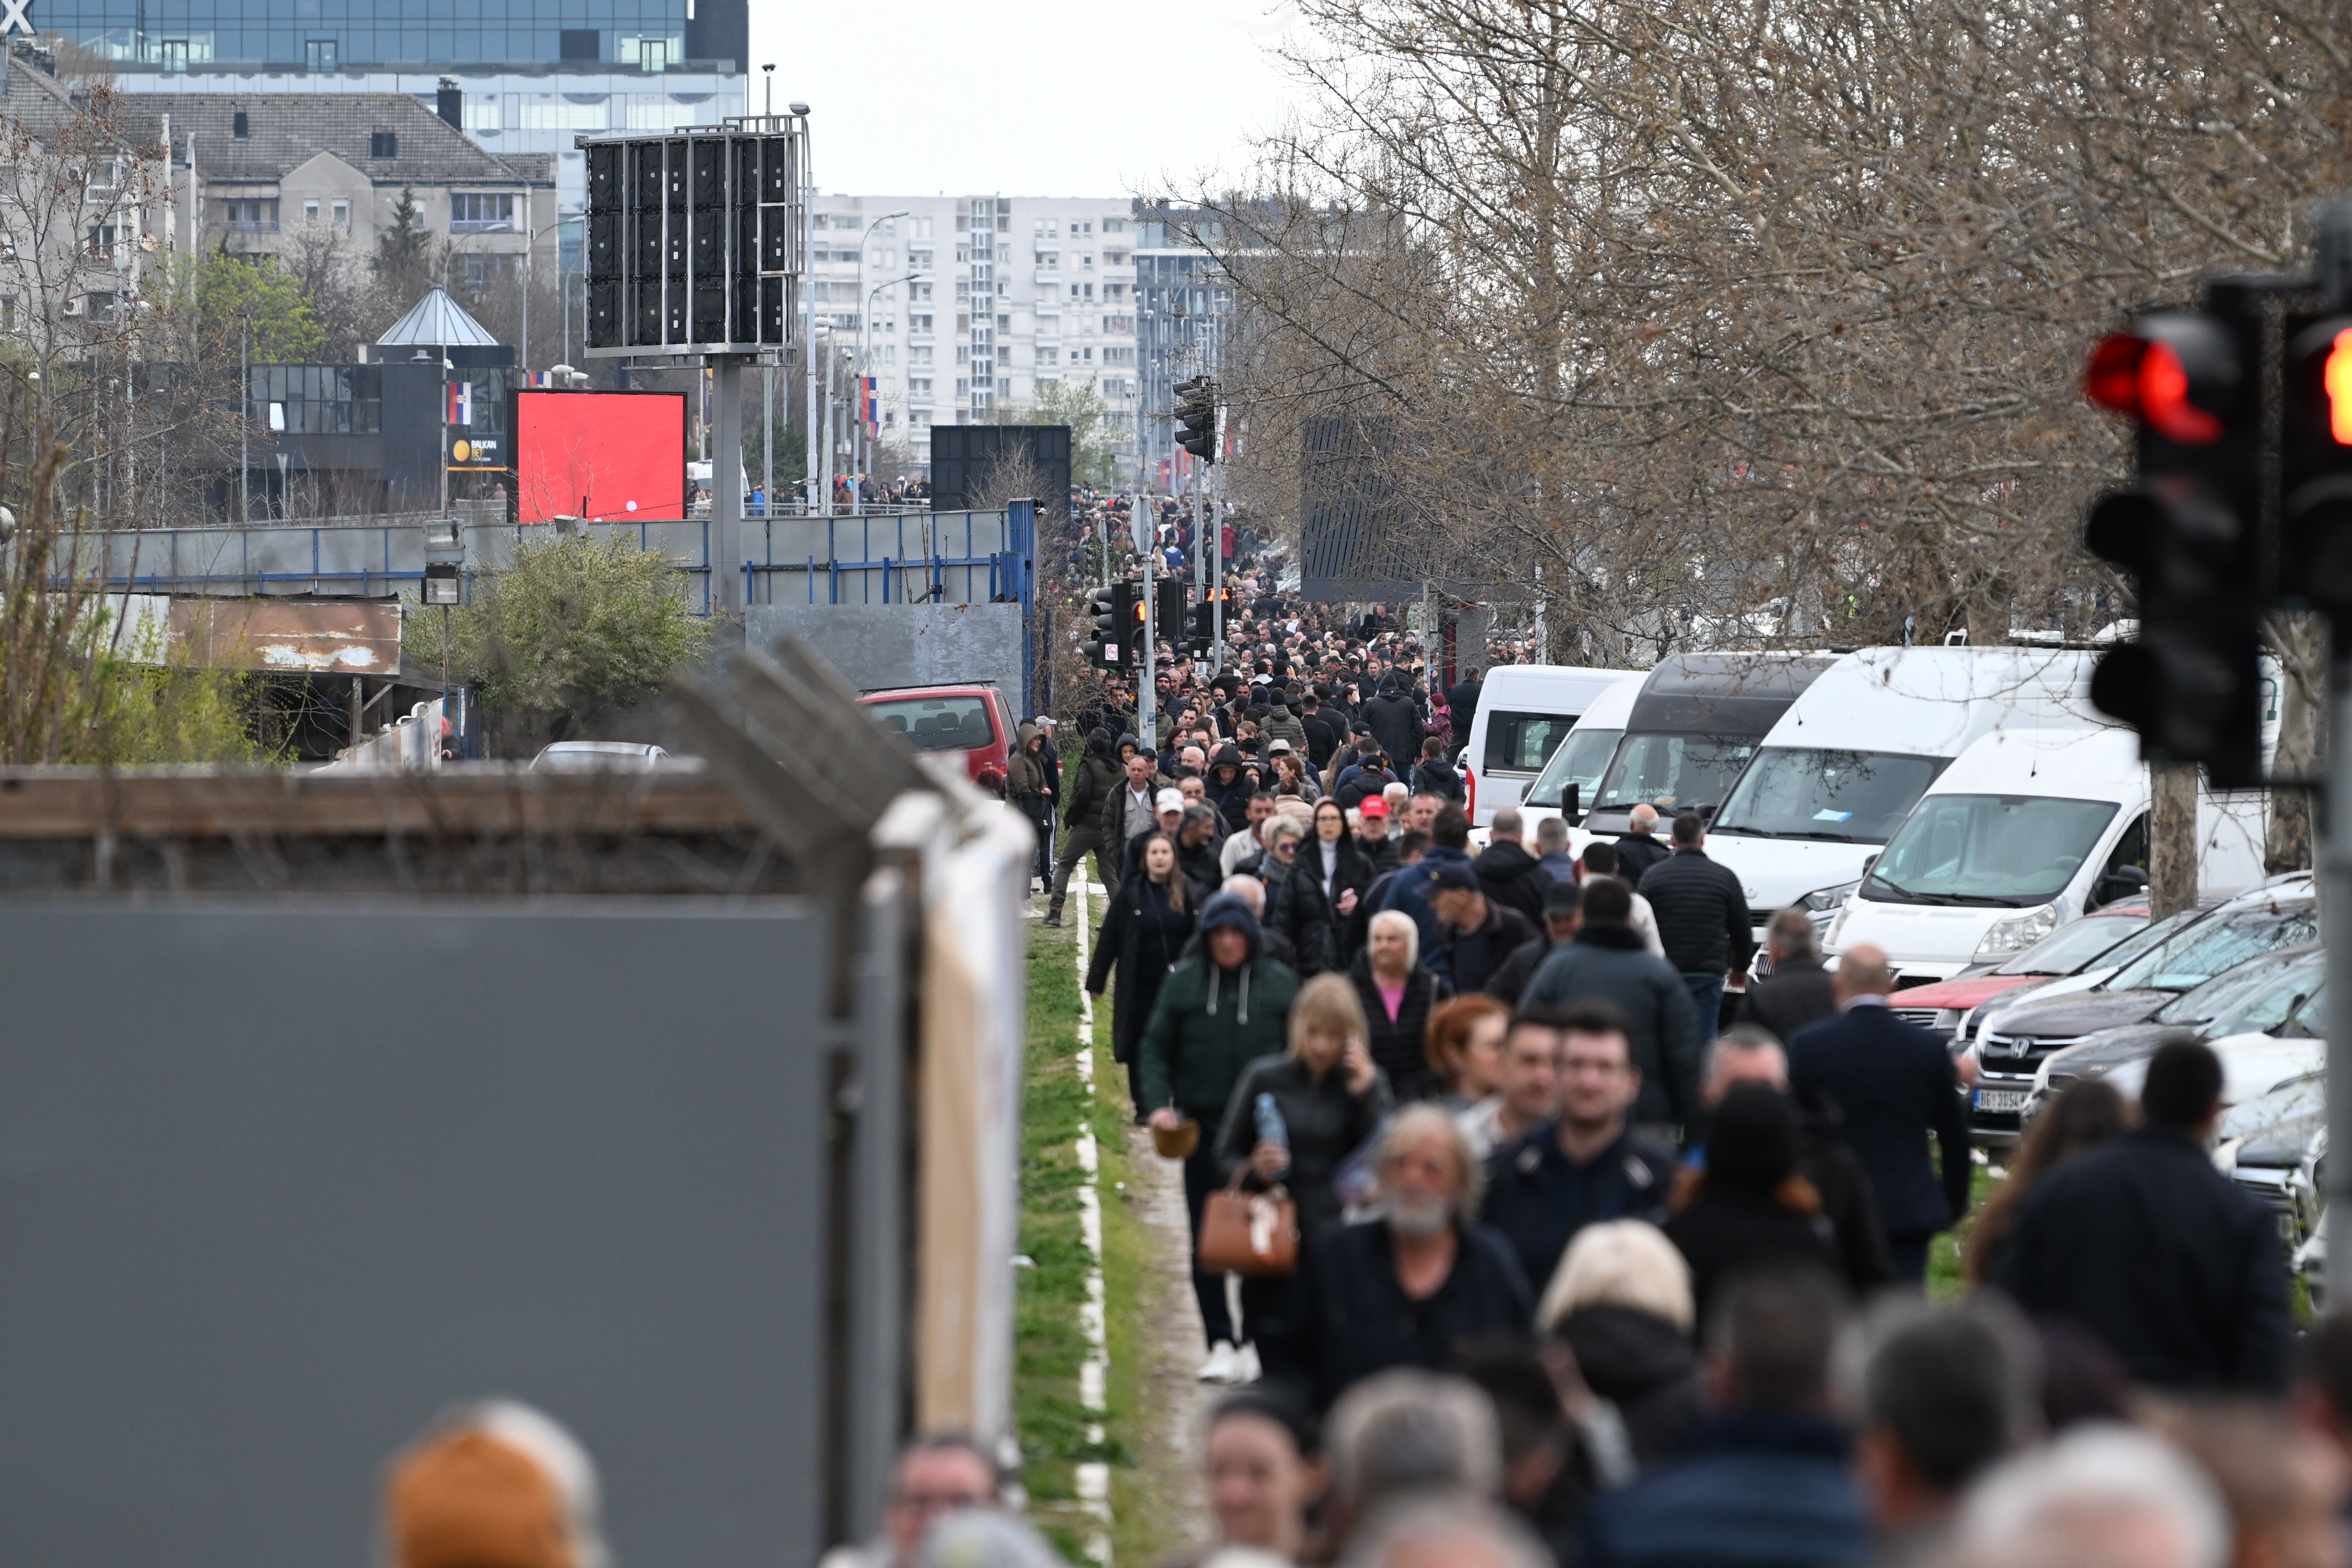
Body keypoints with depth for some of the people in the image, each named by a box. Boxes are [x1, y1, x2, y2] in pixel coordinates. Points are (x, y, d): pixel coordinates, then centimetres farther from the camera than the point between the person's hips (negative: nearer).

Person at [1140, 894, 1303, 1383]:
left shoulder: (1280, 984, 3)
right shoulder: (1183, 983, 3)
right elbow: (1155, 1047, 7)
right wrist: (1157, 1103, -8)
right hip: (1202, 1130, 1)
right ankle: (1220, 1344, 8)